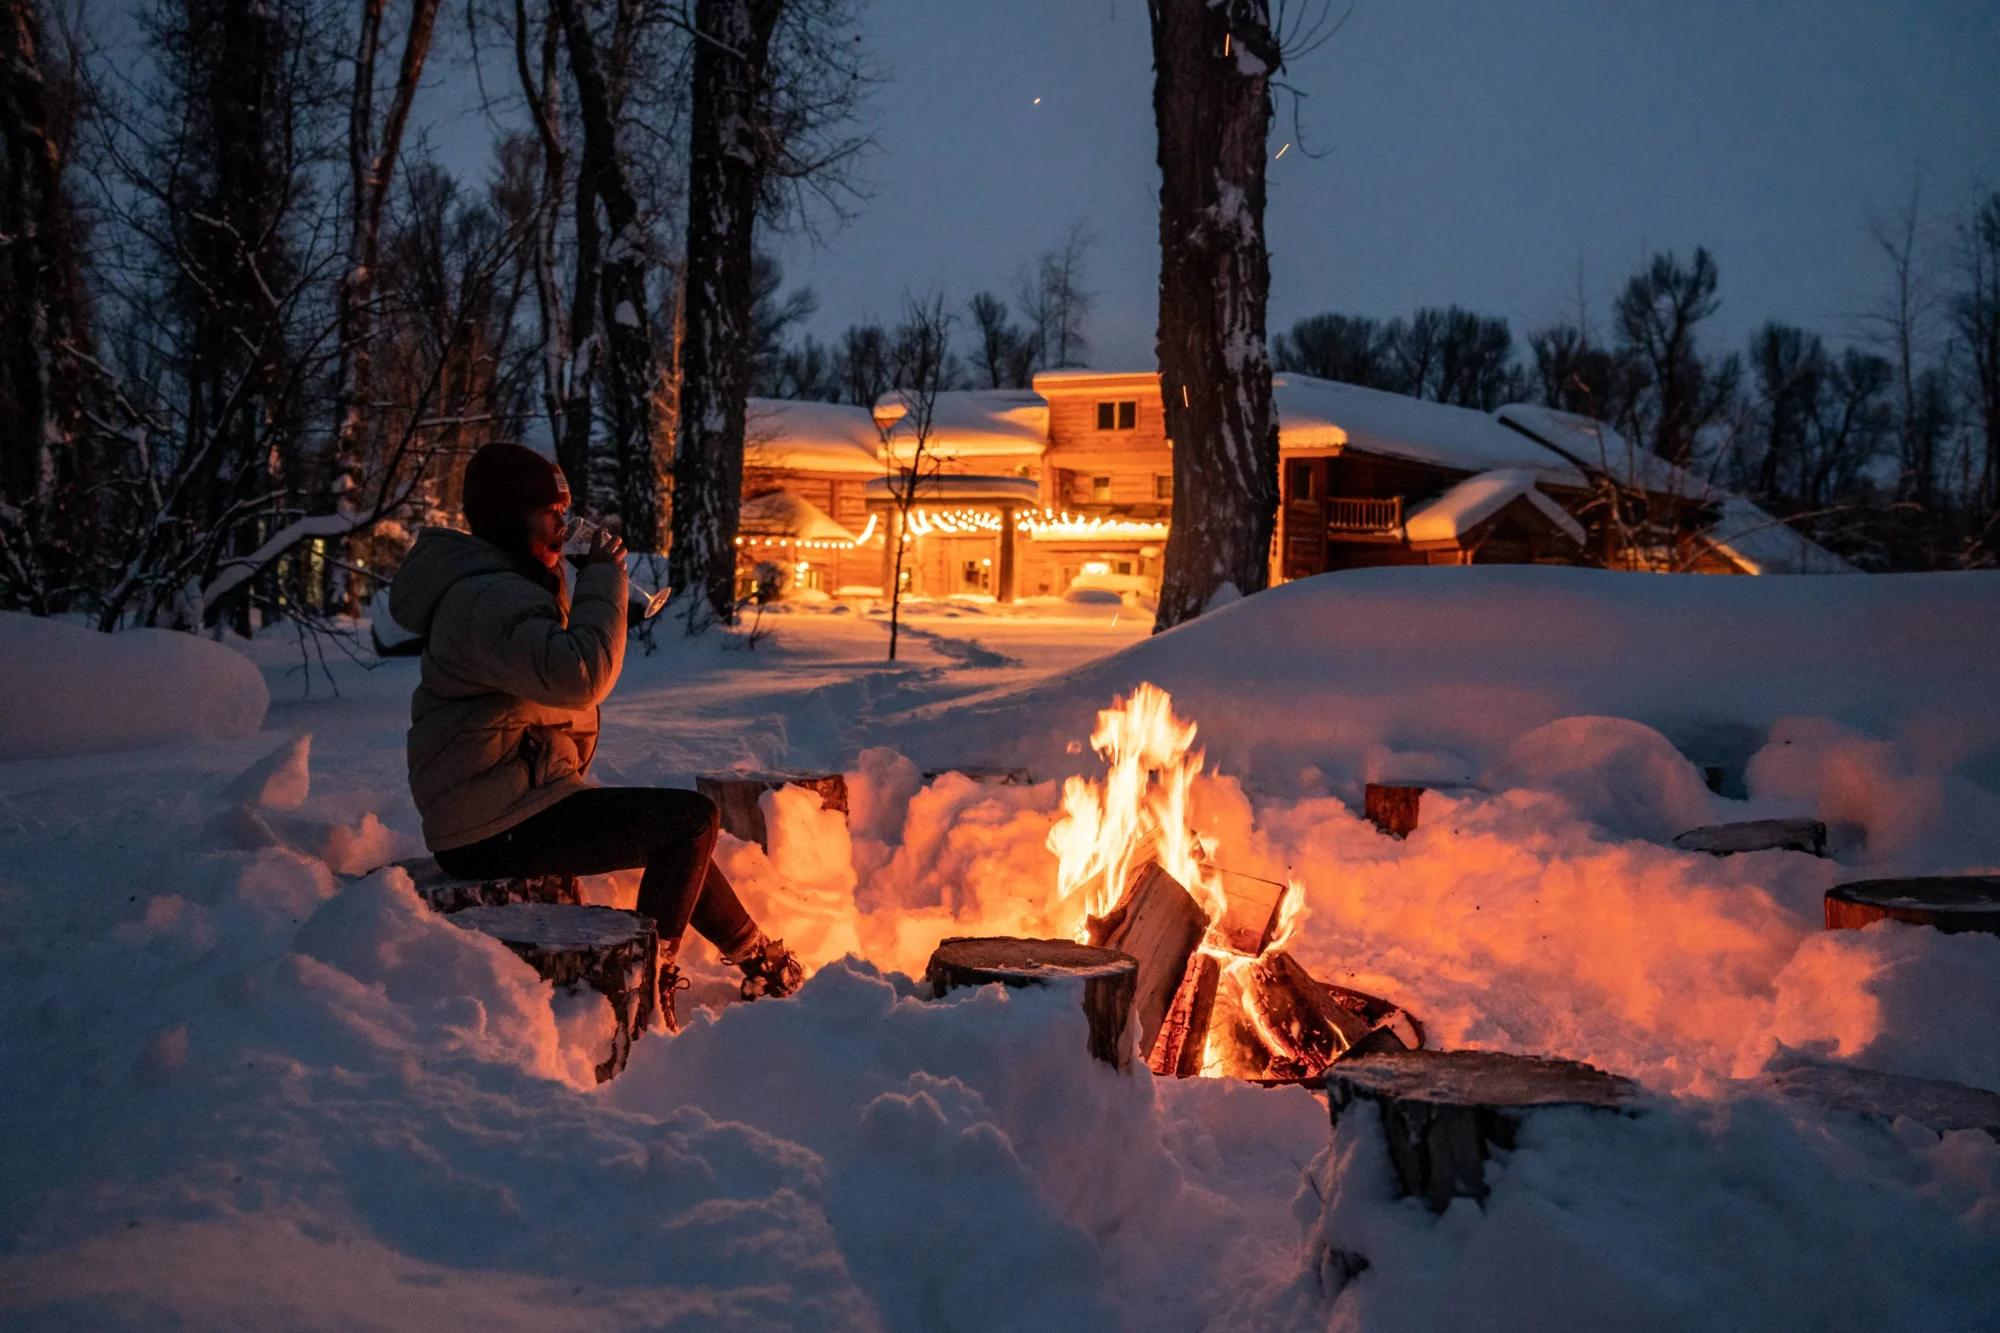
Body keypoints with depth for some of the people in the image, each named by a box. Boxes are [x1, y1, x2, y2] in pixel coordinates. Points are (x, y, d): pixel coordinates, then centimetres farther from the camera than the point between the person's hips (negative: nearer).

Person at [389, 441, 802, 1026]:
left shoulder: (509, 587, 17)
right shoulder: (486, 599, -20)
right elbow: (581, 676, -34)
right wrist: (603, 579, -22)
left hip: (514, 800, 12)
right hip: (498, 830, -12)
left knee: (678, 823, 20)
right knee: (693, 817, -12)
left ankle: (758, 959, 29)